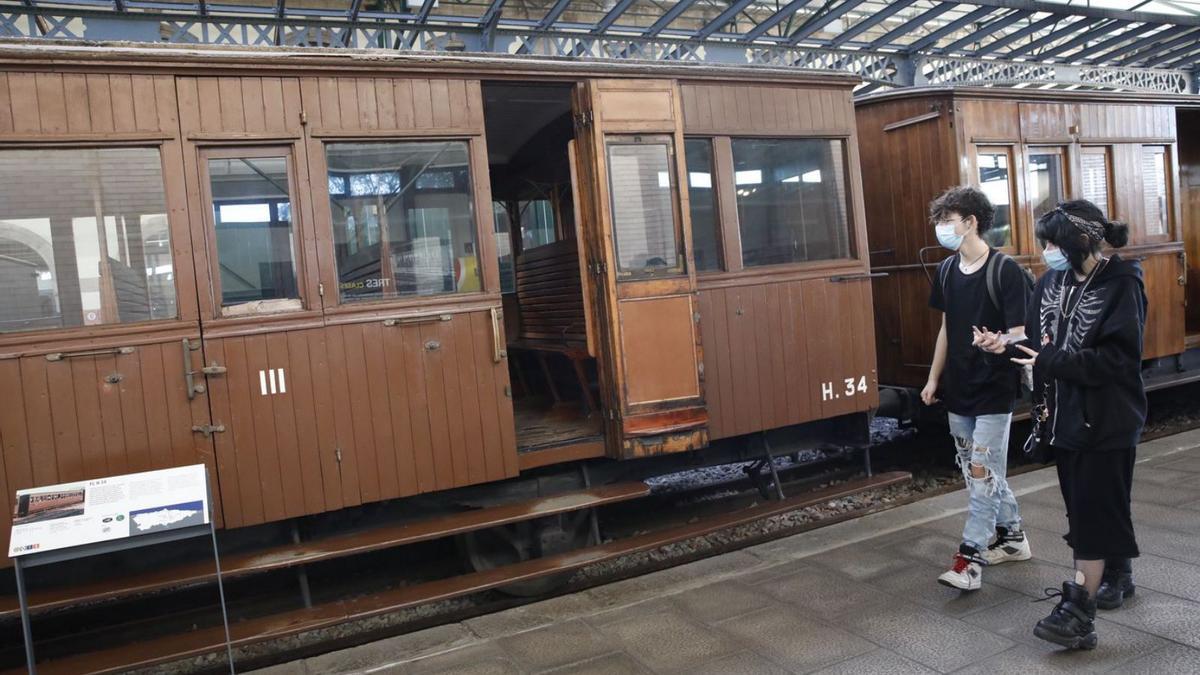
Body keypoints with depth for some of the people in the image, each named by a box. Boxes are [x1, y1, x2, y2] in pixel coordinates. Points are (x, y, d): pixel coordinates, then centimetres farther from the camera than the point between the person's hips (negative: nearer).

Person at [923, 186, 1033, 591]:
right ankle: (1012, 538, 32)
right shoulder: (947, 271, 5)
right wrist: (934, 378, 14)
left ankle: (970, 557, 3)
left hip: (994, 391, -7)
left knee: (983, 473, -3)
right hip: (958, 390, 7)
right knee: (977, 473, 15)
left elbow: (1021, 335, -16)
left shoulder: (1005, 270, -14)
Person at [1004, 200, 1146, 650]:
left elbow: (1117, 357, -21)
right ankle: (1116, 575, 38)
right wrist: (1006, 346, -8)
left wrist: (1051, 363, -23)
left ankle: (1079, 613, -2)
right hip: (1066, 415, 7)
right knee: (1083, 505, 17)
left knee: (1092, 510, -5)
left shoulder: (1121, 284, -14)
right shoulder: (1052, 282, 6)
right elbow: (1039, 341, 11)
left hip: (1107, 421, -7)